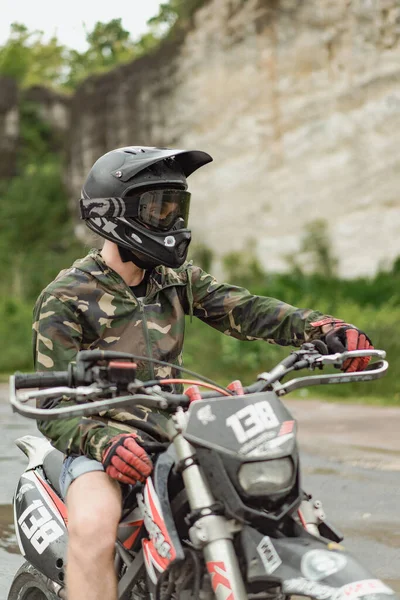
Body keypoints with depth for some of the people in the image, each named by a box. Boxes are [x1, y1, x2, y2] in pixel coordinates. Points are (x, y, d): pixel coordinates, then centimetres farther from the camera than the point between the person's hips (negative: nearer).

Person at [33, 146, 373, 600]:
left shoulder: (177, 280, 12)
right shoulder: (65, 298, -5)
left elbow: (243, 309, -3)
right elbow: (54, 405, -11)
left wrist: (321, 328, -22)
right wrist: (103, 442, -32)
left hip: (175, 438, 6)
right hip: (101, 447, -6)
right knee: (92, 526, -36)